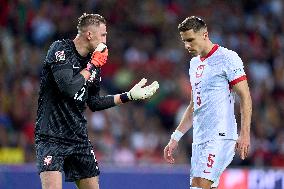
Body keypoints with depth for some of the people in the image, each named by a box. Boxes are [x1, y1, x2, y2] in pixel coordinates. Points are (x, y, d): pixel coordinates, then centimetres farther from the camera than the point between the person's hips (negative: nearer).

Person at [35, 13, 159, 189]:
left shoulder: (94, 60, 10)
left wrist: (130, 95, 16)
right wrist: (91, 66, -13)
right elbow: (68, 88, -25)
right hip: (51, 135, -8)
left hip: (78, 135, 8)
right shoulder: (60, 50, -11)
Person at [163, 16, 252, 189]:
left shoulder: (227, 58, -6)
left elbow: (245, 97, -9)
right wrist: (175, 138, 21)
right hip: (199, 139, 8)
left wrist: (244, 134, -19)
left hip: (220, 136, -8)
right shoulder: (194, 64, 19)